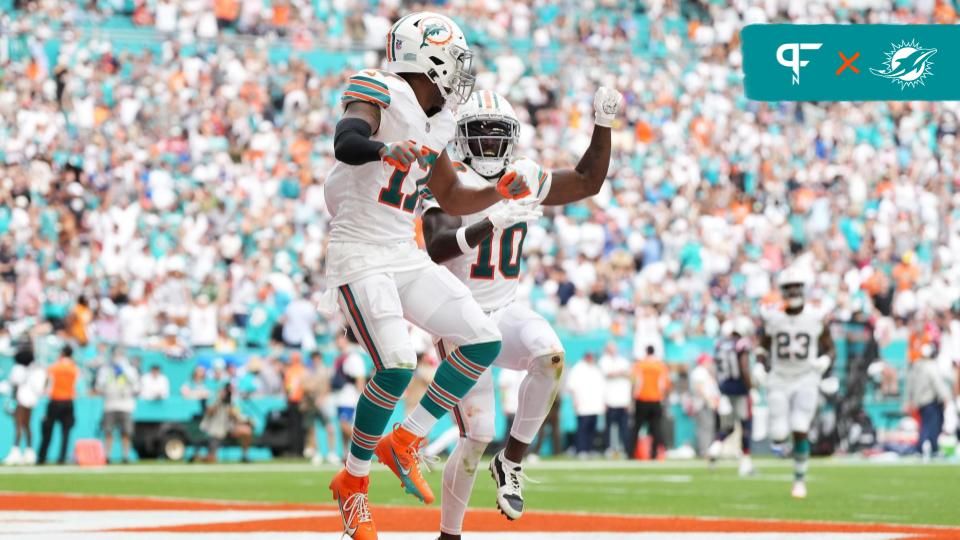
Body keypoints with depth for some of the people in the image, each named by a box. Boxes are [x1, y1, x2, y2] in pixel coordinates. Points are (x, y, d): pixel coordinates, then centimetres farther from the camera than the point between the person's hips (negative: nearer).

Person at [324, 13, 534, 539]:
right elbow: (346, 141, -34)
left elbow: (451, 199, 24)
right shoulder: (381, 94, -12)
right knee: (397, 366, -21)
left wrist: (498, 192, 7)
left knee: (483, 342, 0)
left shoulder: (434, 123, 13)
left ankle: (405, 442, 8)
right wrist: (385, 149, -55)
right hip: (360, 257, -9)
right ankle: (352, 481, -3)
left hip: (407, 257, 9)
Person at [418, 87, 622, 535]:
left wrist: (603, 124, 4)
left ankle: (511, 461, -15)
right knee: (478, 436, -9)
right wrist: (493, 221, -43)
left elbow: (588, 181, 16)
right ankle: (449, 533, 10)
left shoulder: (523, 178, 5)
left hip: (505, 311, 5)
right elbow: (437, 248, -30)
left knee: (550, 354, -30)